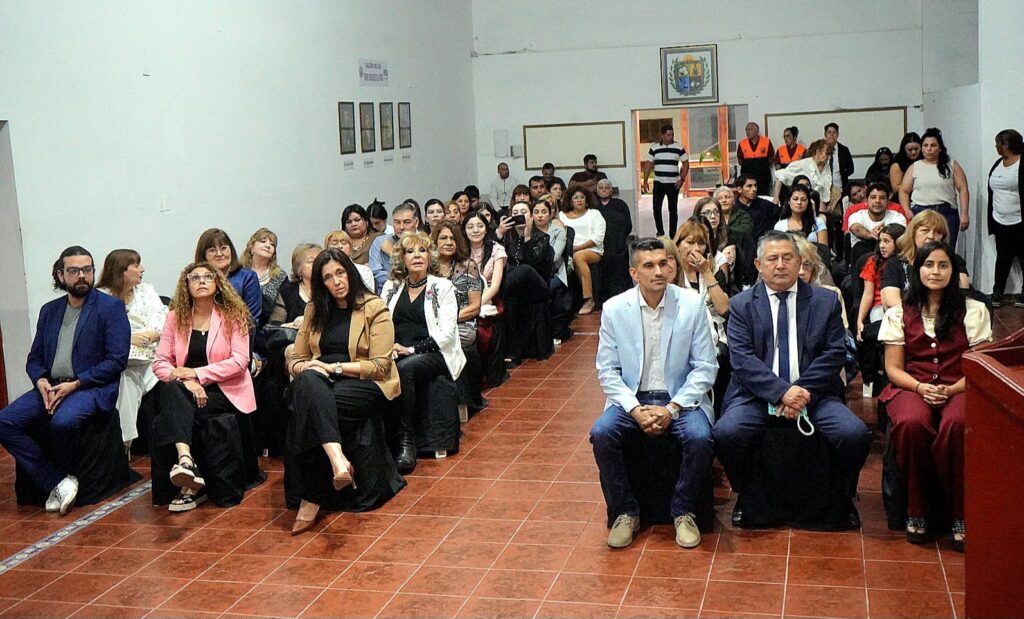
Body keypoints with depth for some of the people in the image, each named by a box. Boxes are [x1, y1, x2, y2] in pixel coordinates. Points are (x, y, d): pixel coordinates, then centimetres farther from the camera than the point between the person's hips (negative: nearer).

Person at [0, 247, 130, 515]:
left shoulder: (111, 307, -1)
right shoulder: (49, 311, 17)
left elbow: (117, 360, -9)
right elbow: (34, 359, 17)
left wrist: (75, 384, -16)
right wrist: (41, 382, -6)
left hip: (92, 387, -6)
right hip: (50, 387, 6)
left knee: (63, 421, -36)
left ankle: (66, 477, -5)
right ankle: (56, 483, -14)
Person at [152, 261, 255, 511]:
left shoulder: (233, 315, 3)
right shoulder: (175, 317, 11)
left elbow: (240, 361, -8)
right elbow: (160, 362, 3)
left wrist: (197, 373, -17)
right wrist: (185, 381, -17)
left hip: (224, 391, -2)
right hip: (187, 390, 2)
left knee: (174, 410, -29)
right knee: (171, 389, -33)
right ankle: (185, 459, -49)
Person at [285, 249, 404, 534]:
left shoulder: (374, 308, 0)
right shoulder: (314, 310, 16)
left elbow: (380, 366, -6)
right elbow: (295, 359, 16)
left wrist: (335, 367, -14)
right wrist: (306, 367, -9)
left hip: (367, 385, -4)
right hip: (323, 383, 4)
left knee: (307, 406, -34)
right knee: (307, 380, -36)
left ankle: (311, 498, -33)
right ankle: (336, 458, -52)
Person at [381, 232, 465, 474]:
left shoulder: (443, 287, 7)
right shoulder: (391, 288, 19)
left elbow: (445, 333, -4)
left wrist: (412, 349, -13)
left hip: (433, 355, -3)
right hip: (397, 355, 3)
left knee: (404, 368, -36)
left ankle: (406, 442, -29)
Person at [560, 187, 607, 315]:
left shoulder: (594, 214, 12)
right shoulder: (562, 215, 20)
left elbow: (598, 238, 0)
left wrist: (577, 248, -10)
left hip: (593, 251, -2)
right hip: (570, 251, 2)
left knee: (578, 256, -35)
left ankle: (589, 299, -36)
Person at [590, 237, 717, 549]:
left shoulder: (692, 304, -6)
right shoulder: (614, 308, -3)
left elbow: (705, 367, -4)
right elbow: (607, 370, 0)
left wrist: (672, 408, -15)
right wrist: (635, 409, -15)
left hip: (680, 398, -1)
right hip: (631, 398, 1)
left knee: (700, 438, -29)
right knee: (601, 434, -25)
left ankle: (683, 512, -3)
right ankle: (625, 512, -3)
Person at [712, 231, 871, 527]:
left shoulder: (826, 301, 10)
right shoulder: (741, 305, 6)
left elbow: (835, 353, 1)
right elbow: (742, 359, -5)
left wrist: (802, 391, -14)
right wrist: (782, 391, -19)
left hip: (813, 393, 1)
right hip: (757, 394, -1)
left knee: (856, 434, -24)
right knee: (726, 433, -28)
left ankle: (842, 498, 7)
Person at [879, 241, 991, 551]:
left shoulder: (974, 311, 10)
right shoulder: (899, 314, 12)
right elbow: (893, 368, 7)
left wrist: (951, 390, -13)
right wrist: (920, 387, -14)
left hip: (958, 389, 0)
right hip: (911, 386, 1)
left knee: (956, 425, -38)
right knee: (912, 423, -36)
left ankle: (960, 516, -23)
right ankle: (916, 511, -19)